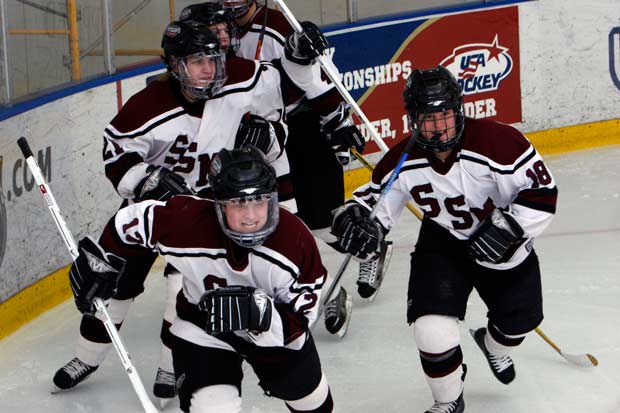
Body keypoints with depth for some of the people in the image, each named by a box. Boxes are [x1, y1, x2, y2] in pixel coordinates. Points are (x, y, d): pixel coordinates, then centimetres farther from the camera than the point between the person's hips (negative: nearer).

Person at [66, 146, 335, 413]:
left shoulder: (296, 240, -31)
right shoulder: (186, 222, -33)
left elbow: (299, 321, -25)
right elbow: (131, 221, -14)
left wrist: (261, 314, -43)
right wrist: (99, 263, -1)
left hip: (275, 330, 2)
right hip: (203, 327, -2)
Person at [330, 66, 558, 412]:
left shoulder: (496, 142, -30)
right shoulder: (403, 162, -20)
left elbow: (543, 191, -23)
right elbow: (375, 199, -5)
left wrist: (507, 227, -30)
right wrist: (358, 220, -27)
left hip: (502, 242, 0)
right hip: (443, 242, 0)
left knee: (522, 318, 11)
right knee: (433, 328, -17)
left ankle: (494, 345, 52)